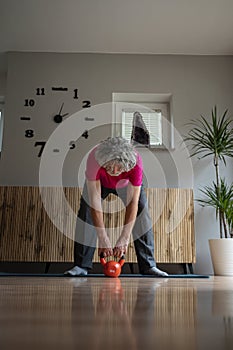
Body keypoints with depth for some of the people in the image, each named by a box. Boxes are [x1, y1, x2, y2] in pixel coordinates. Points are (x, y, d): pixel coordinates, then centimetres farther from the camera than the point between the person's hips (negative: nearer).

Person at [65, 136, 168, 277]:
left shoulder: (136, 163, -41)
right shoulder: (94, 159, -43)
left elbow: (133, 203, -38)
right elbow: (94, 200, -41)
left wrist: (124, 239, -41)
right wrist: (103, 238, -42)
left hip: (127, 184, 0)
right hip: (100, 181, 0)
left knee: (142, 216, -14)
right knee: (86, 215, -15)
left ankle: (148, 266, -4)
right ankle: (82, 266, -6)